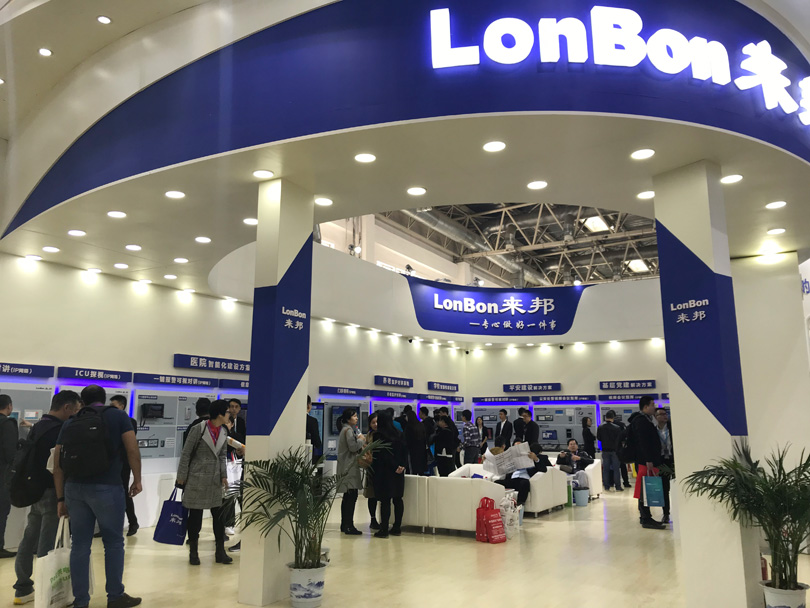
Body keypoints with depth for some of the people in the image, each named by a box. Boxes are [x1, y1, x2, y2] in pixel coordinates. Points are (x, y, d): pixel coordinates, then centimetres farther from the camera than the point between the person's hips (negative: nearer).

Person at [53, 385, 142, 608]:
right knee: (113, 543, 9)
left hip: (74, 488, 4)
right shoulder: (117, 416, 6)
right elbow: (132, 450, -3)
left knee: (80, 545, 11)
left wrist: (61, 498, 15)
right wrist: (137, 479, 7)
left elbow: (58, 464, 10)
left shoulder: (70, 423, 14)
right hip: (107, 487, -4)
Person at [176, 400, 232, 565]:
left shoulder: (224, 432, 5)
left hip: (215, 480, 5)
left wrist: (224, 475, 6)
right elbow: (186, 454, -8)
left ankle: (220, 552, 15)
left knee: (219, 514, 5)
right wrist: (181, 477, -7)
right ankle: (193, 552, 19)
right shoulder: (199, 429, -12)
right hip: (197, 479, -5)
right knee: (195, 515, 5)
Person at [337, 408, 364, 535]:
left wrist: (359, 441, 10)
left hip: (347, 467, 11)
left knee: (347, 497, 13)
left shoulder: (346, 429, 19)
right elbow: (353, 447, -20)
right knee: (352, 497, -11)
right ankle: (349, 526, -11)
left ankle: (344, 525, 18)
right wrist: (361, 440, -6)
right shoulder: (348, 430, -12)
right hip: (350, 467, -11)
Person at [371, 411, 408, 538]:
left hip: (384, 471, -6)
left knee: (385, 500, -5)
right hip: (398, 472, 6)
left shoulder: (378, 435, -9)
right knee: (397, 499, 10)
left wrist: (394, 467, -9)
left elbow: (381, 454, -14)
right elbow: (405, 451, 6)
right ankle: (397, 527, 15)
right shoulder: (398, 434, 9)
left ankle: (384, 530, -4)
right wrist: (402, 465, -2)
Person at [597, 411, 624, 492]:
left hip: (605, 450, 2)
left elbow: (598, 438, 4)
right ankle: (618, 487, 7)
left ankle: (606, 487, 9)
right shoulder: (617, 427, -13)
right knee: (616, 469, 5)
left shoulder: (600, 427, -5)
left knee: (605, 469, 8)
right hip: (615, 450, -2)